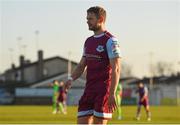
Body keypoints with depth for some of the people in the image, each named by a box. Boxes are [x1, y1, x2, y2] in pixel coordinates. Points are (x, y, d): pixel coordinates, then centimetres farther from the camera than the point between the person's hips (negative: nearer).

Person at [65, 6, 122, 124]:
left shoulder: (110, 41, -9)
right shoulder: (88, 41, 16)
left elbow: (116, 69, -15)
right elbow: (82, 65, 18)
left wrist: (112, 94, -21)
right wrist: (71, 79, -2)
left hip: (103, 91, -8)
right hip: (89, 90, 8)